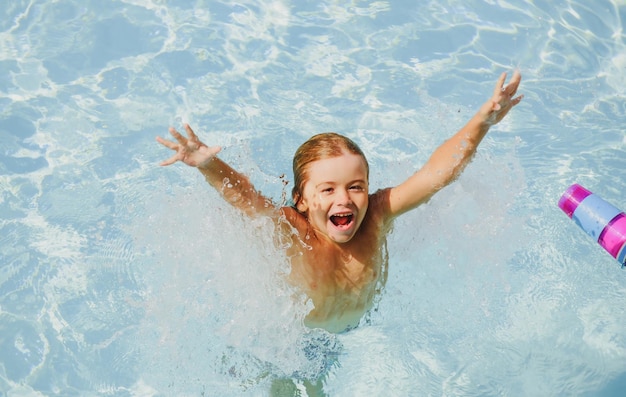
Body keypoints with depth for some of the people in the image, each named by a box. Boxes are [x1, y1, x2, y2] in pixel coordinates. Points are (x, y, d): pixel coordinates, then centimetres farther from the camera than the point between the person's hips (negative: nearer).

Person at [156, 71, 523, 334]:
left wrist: (483, 121, -45)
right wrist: (208, 166, -73)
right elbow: (242, 195, -55)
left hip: (351, 329, 3)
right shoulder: (293, 232, -39)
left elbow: (438, 172, -35)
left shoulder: (376, 216, -30)